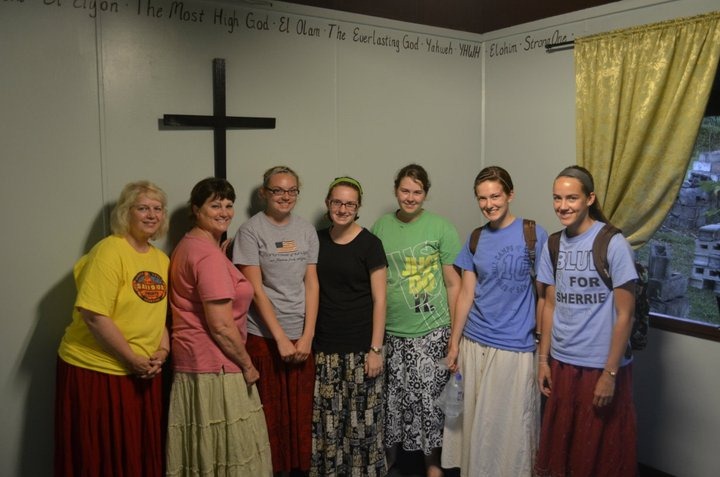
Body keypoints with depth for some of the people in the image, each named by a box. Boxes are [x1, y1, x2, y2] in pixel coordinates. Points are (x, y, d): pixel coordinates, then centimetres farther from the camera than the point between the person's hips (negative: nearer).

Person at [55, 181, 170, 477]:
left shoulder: (161, 259, 8)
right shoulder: (110, 250, -14)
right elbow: (94, 315, -20)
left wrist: (163, 351, -3)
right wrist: (133, 360, -16)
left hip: (143, 374, 6)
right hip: (96, 372, -6)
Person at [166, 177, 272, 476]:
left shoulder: (189, 246, 13)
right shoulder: (209, 254, -18)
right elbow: (221, 325, -21)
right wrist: (247, 365, -10)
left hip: (194, 362, 10)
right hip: (215, 368, -10)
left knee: (203, 452, 18)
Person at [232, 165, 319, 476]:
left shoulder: (307, 231, 7)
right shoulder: (250, 231, -5)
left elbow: (312, 284, 5)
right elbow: (255, 289, -9)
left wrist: (308, 335, -3)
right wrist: (280, 338, -13)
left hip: (301, 336, 4)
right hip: (264, 336, -3)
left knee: (300, 412, 9)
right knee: (268, 413, 5)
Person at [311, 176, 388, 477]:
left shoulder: (369, 244, -5)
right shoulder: (317, 240, 7)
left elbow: (379, 300, -6)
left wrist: (376, 349, -10)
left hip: (360, 347, -3)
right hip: (324, 346, 3)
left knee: (361, 419, 3)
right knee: (326, 419, 8)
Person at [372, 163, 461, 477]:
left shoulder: (441, 228, -4)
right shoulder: (380, 227, 3)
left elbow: (453, 283, -1)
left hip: (431, 332, -2)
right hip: (390, 331, 2)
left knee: (428, 399, 5)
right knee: (393, 399, 11)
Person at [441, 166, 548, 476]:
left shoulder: (534, 235, -7)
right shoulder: (475, 239, 5)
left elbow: (543, 294, -4)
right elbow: (466, 293, 5)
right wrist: (454, 343, 4)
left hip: (515, 347, -4)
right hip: (474, 344, 4)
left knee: (510, 425, 7)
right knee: (474, 421, 15)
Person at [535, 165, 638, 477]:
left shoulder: (613, 244, -14)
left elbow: (625, 315, -13)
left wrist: (610, 373, -13)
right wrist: (543, 359, 8)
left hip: (601, 366, -5)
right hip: (561, 363, 5)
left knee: (602, 450, 10)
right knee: (560, 444, 17)